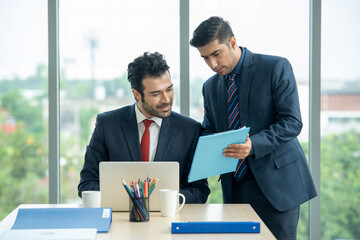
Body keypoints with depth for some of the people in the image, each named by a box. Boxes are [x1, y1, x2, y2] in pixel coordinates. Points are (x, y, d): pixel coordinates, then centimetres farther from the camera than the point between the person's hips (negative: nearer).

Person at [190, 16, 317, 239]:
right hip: (235, 188, 5)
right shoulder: (211, 87, 14)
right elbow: (209, 132, 19)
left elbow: (292, 122, -11)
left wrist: (254, 145, -26)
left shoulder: (276, 68, -4)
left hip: (276, 181, -5)